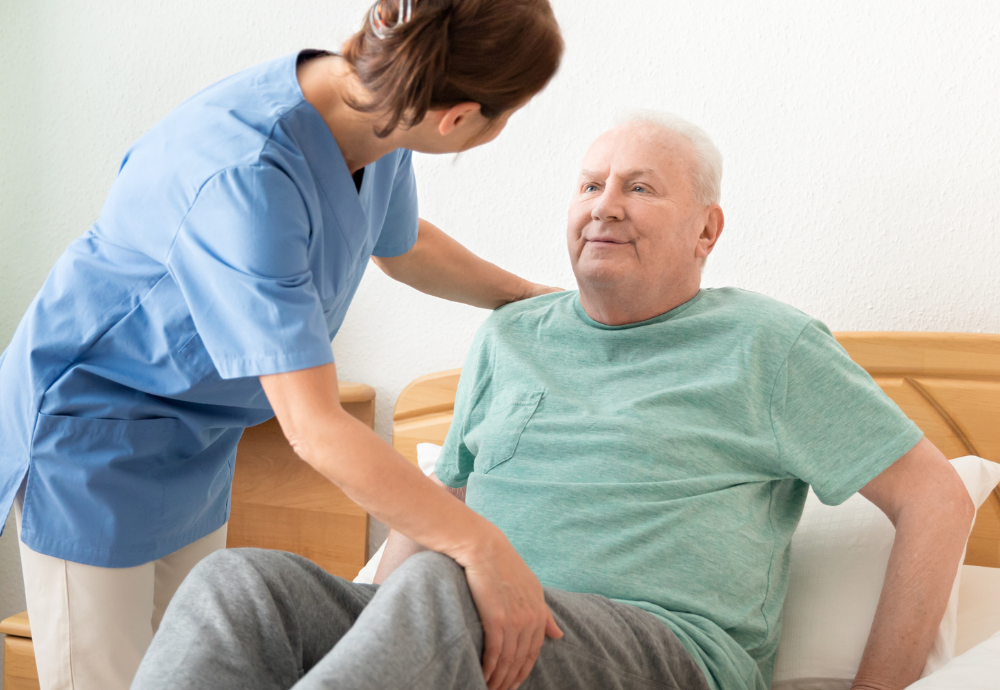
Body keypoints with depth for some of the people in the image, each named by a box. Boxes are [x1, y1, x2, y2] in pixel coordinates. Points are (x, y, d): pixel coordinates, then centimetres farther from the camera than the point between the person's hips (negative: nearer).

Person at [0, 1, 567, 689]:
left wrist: (531, 296, 20)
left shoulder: (374, 121, -11)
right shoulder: (244, 177, -37)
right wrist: (481, 545, -41)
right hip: (93, 430, -8)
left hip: (196, 445, 8)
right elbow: (314, 427, -39)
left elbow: (405, 247, 15)